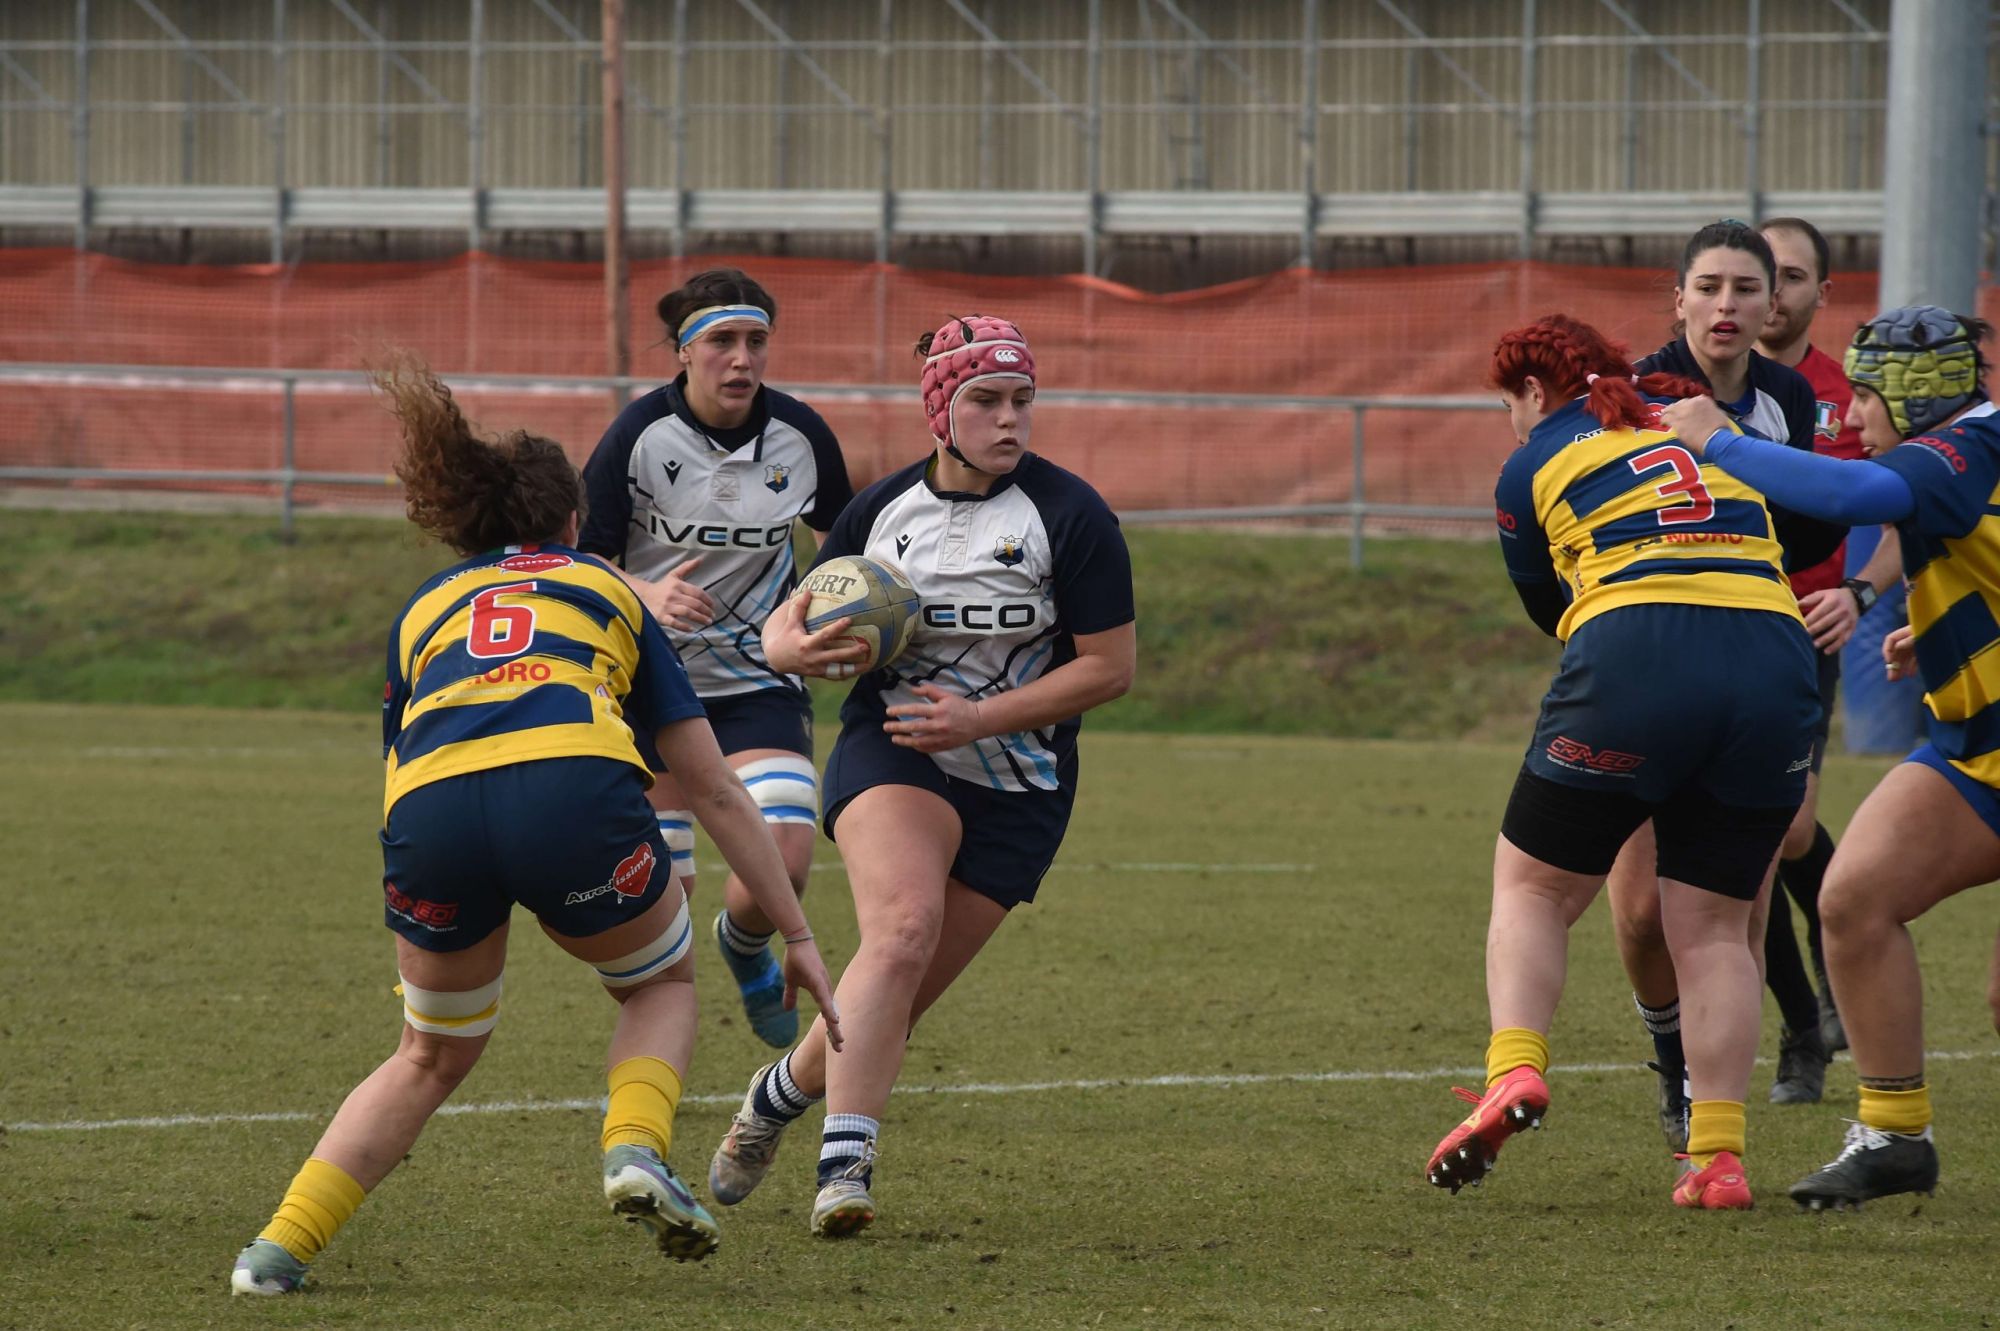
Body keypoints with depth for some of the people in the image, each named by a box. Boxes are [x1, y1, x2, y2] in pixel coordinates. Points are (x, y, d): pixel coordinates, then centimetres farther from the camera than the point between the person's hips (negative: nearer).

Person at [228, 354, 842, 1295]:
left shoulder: (424, 609, 35)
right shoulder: (608, 593, 32)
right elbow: (717, 793, 31)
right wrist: (797, 935, 35)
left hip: (430, 805, 2)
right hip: (573, 786, -2)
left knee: (432, 1057, 25)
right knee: (662, 983, 29)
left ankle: (279, 1249, 12)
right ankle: (636, 1150, 1)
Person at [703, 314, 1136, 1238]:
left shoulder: (1070, 517, -8)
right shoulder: (882, 509, 1)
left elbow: (1111, 666, -8)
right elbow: (790, 628, 11)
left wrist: (979, 717, -17)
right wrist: (794, 646, -15)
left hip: (1019, 790, 0)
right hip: (891, 754, 0)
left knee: (896, 998, 0)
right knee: (903, 930, -28)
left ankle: (785, 1090, 29)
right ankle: (845, 1162, -31)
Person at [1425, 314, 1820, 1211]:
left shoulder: (1535, 467, 13)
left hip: (1632, 665, -4)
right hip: (1775, 659, 4)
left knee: (1531, 887, 13)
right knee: (1715, 928, 11)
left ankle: (1515, 1068, -10)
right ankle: (1718, 1155, 1)